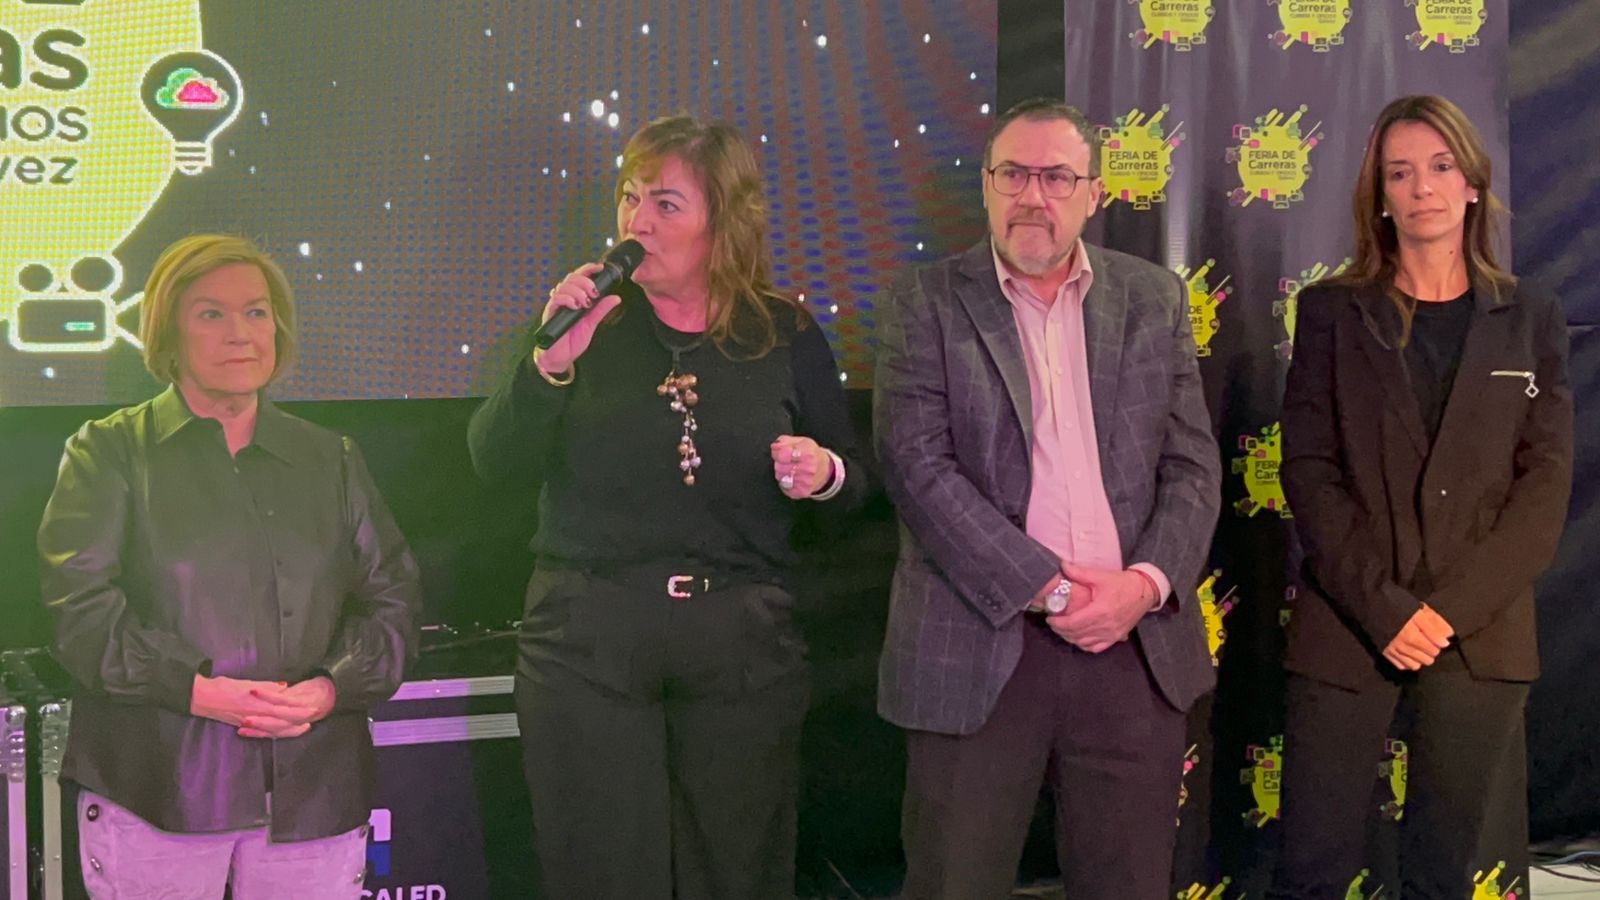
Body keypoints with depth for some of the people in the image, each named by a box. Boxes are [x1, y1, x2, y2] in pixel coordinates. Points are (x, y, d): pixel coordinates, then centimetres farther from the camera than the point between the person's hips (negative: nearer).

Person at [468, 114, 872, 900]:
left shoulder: (786, 335, 2)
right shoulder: (589, 318, 2)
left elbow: (854, 486, 10)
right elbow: (493, 462, -6)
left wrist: (824, 475, -13)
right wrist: (552, 359, -19)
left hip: (742, 646, 0)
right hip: (587, 639, 0)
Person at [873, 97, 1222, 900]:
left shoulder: (1155, 299, 10)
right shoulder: (926, 302, 1)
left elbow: (1193, 466, 8)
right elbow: (917, 465, -9)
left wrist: (1147, 584, -10)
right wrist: (1046, 589, -14)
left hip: (1136, 644, 3)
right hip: (980, 644, -2)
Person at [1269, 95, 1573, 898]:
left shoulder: (1530, 317, 7)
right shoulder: (1332, 311, 4)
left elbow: (1546, 485, 1)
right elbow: (1309, 472, -3)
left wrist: (1451, 609, -10)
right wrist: (1386, 608, -13)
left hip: (1481, 635, 1)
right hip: (1346, 627, -1)